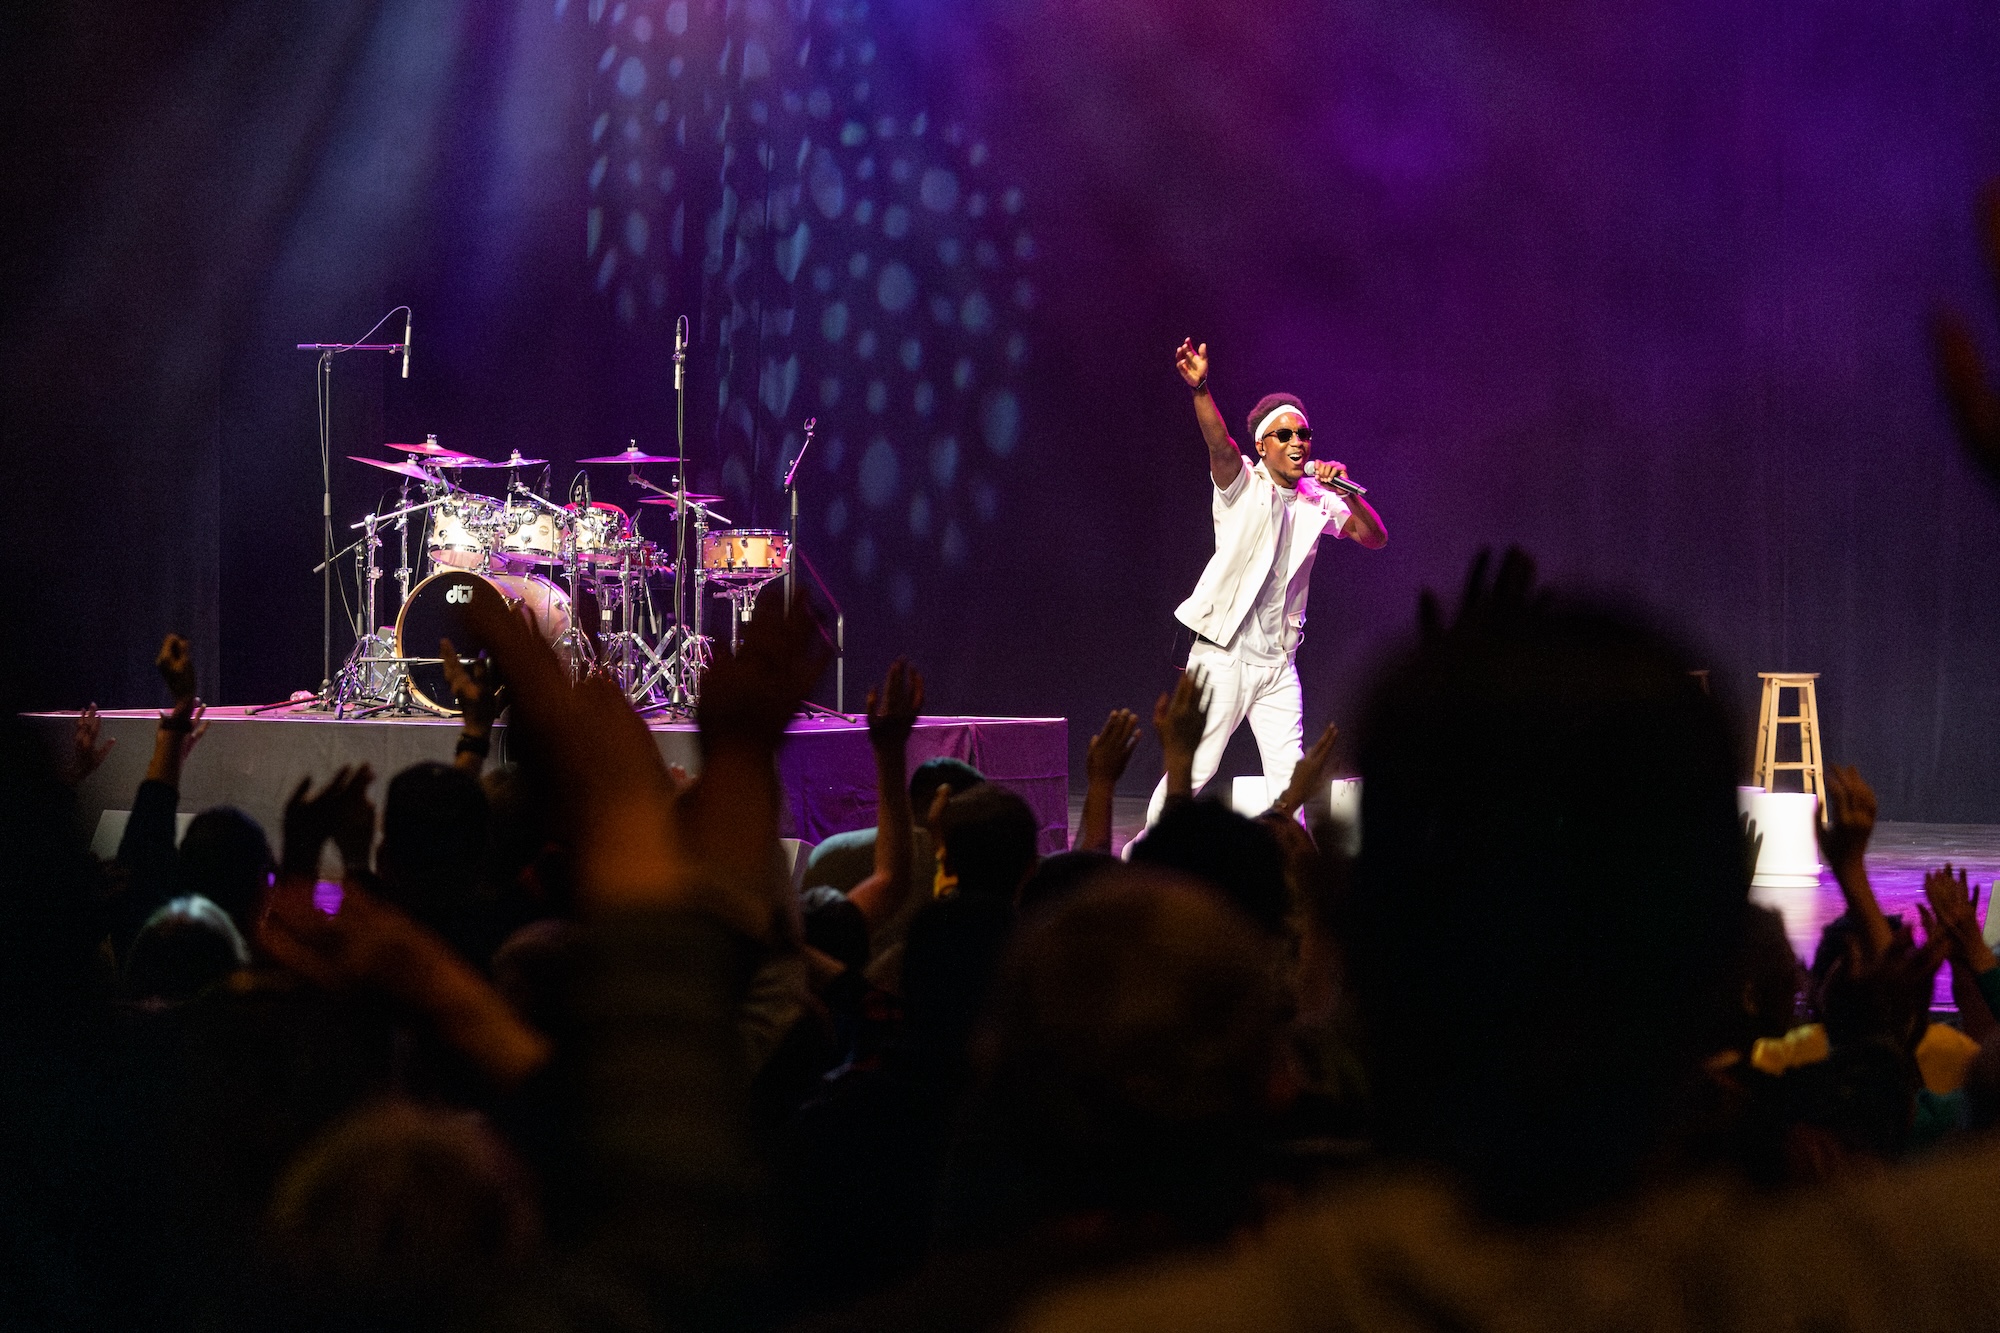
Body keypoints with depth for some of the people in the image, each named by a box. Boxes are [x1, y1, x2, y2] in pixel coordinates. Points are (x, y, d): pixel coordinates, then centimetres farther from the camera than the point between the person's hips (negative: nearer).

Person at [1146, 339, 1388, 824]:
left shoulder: (1318, 501, 9)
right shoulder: (1243, 486, -5)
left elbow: (1375, 537, 6)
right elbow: (1219, 443, -25)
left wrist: (1347, 492, -11)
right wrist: (1200, 388, -44)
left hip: (1278, 662, 5)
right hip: (1224, 653, -5)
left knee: (1288, 775, 1)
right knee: (1195, 768, -2)